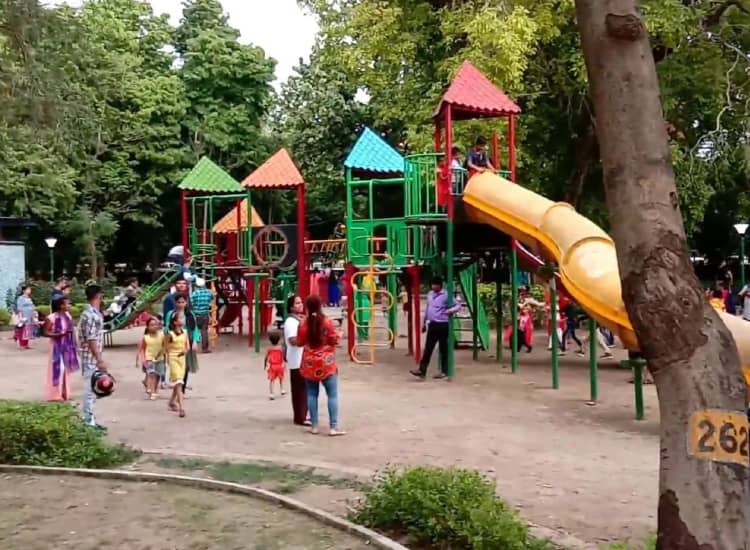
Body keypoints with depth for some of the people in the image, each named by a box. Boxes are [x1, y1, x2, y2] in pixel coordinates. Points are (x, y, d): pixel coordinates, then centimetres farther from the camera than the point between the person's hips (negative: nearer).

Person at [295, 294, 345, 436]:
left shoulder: (303, 324, -4)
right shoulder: (327, 321, -10)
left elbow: (299, 343, 5)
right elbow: (334, 341, -7)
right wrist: (338, 335, 13)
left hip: (309, 363, 3)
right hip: (326, 363, -3)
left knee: (312, 394, 10)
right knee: (332, 395, 1)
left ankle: (314, 426, 11)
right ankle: (334, 427, -3)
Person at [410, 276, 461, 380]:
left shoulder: (446, 295, -9)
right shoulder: (430, 294, 11)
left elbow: (458, 306, -9)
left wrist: (450, 311, -27)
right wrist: (424, 322, 21)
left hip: (442, 325, -6)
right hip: (432, 324, 6)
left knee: (443, 349, 3)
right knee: (428, 349, 3)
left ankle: (444, 371, 13)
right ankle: (422, 371, 1)